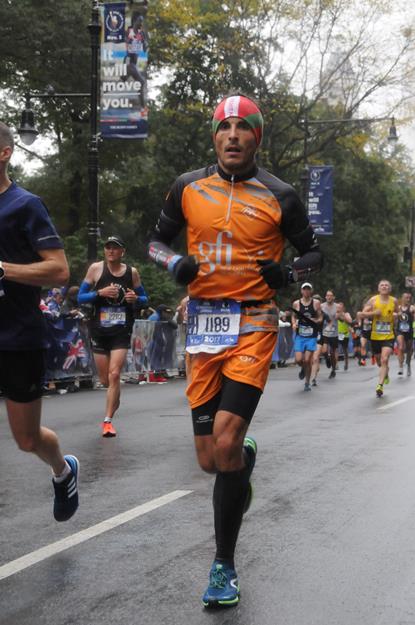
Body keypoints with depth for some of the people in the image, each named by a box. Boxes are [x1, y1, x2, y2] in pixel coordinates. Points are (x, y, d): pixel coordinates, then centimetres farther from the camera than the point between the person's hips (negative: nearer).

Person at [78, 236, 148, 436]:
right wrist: (100, 293, -18)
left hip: (122, 331, 0)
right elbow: (80, 297, -2)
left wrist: (136, 298, -9)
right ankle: (115, 398, 43)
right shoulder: (96, 268, -2)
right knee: (105, 379, 8)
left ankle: (108, 420, -5)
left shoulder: (132, 272, 3)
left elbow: (144, 297, 15)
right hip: (99, 330, 1)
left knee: (114, 375, -13)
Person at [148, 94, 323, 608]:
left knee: (225, 442, -17)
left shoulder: (278, 196, 2)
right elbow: (156, 241, 18)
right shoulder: (188, 187, 7)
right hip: (203, 324, 3)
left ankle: (224, 565, 1)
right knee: (211, 460, 3)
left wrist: (289, 273, -9)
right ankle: (246, 457, 43)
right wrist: (175, 263, -4)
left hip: (253, 324, -3)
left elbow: (313, 253, 13)